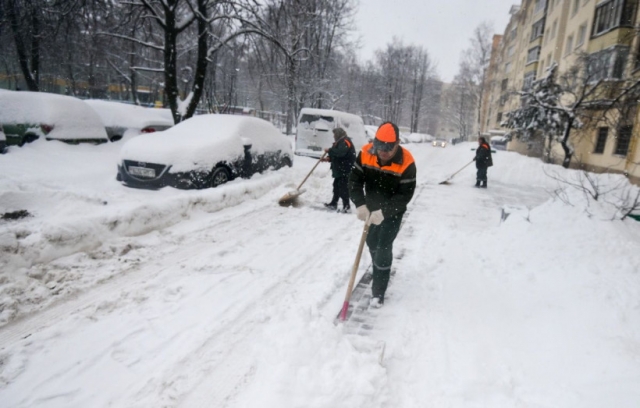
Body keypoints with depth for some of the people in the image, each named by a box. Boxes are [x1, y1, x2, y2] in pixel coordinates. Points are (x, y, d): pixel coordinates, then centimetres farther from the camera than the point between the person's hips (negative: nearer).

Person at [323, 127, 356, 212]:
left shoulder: (345, 142, -12)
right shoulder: (340, 142, 21)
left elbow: (340, 152, -30)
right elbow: (336, 155, 24)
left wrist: (329, 150, -20)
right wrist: (329, 158, 8)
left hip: (344, 170, -11)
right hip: (339, 170, 11)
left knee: (343, 187, -10)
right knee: (336, 186, 16)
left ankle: (346, 205, -6)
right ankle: (333, 203, 27)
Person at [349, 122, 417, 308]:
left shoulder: (406, 163, -29)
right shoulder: (365, 154, -20)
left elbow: (405, 195, -27)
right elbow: (354, 181, -16)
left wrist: (384, 211, -38)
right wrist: (360, 204, -31)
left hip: (393, 212, -4)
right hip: (371, 208, 5)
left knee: (384, 247, -10)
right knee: (372, 242, 20)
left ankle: (378, 291, 3)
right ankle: (380, 270, 48)